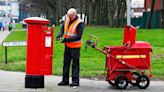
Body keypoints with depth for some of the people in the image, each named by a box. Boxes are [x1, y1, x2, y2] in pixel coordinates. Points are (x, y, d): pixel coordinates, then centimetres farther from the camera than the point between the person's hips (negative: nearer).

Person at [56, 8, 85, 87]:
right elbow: (62, 29, 14)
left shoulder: (80, 23, -14)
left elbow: (79, 36, -19)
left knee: (75, 64, -2)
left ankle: (75, 81, 3)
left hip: (75, 47, -7)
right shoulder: (67, 20, 7)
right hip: (67, 46, 7)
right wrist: (60, 35, -8)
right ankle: (65, 80, 18)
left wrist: (67, 39, -23)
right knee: (66, 63, 10)